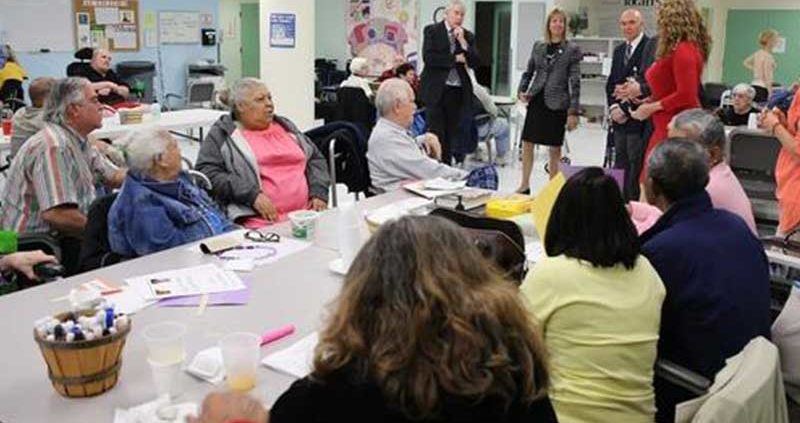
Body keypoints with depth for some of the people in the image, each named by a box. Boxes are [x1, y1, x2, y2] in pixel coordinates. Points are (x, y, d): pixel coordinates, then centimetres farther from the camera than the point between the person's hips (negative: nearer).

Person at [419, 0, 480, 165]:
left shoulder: (468, 36, 11)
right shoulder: (432, 31, 1)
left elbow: (475, 63, 1)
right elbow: (428, 57, -12)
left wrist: (463, 41, -8)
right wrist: (455, 58, -9)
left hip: (457, 92, 4)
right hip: (436, 90, -4)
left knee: (452, 135, 6)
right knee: (436, 134, -4)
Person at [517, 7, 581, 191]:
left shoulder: (572, 50, -2)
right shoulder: (538, 46, 8)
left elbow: (575, 81, -5)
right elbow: (529, 72, 17)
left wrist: (573, 111, -10)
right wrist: (522, 90, 0)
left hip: (557, 104, -3)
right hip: (536, 100, 4)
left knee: (554, 148, 5)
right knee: (527, 142, 4)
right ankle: (524, 185, 17)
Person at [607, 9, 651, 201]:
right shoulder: (619, 51, 17)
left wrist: (626, 110, -13)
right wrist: (613, 107, 2)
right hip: (620, 120, 8)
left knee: (636, 168, -5)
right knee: (620, 166, 12)